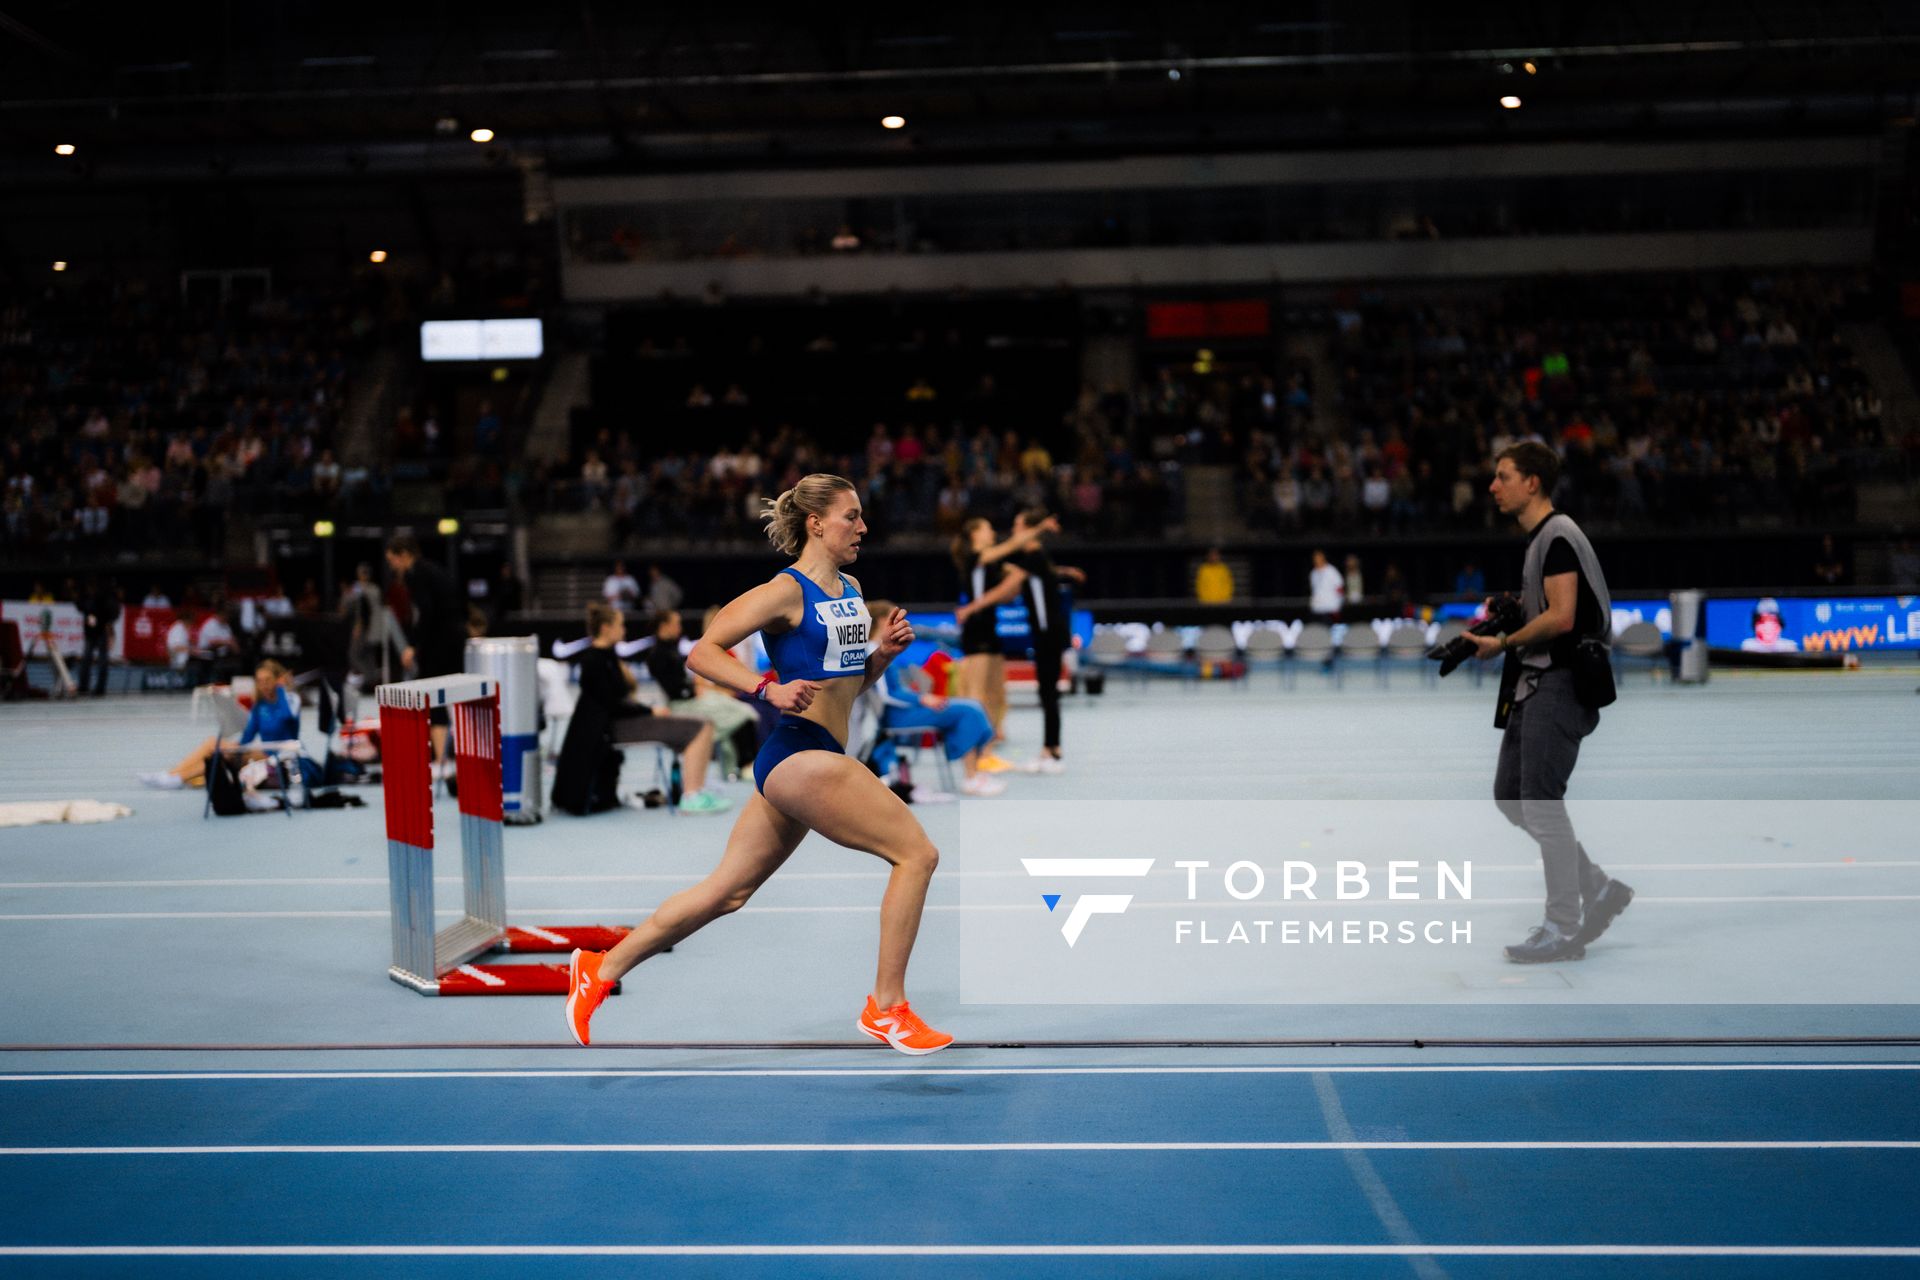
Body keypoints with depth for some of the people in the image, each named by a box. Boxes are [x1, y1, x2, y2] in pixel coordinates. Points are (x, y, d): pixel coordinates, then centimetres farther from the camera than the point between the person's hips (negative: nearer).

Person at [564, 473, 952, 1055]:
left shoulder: (851, 591, 15)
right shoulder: (787, 591, -10)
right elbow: (701, 651, -13)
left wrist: (884, 650, 4)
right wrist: (770, 689, -23)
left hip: (813, 760, 9)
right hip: (799, 751, -9)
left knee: (728, 890, 12)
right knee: (917, 852, -10)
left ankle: (602, 969, 23)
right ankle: (887, 1008, -1)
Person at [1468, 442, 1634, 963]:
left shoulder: (1558, 536, -14)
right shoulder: (1538, 538, 18)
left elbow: (1560, 617, -22)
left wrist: (1502, 643, -13)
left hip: (1557, 685, -11)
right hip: (1534, 686, 11)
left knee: (1541, 805, -7)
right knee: (1509, 795, 12)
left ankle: (1564, 929, 1)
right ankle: (1599, 888, 20)